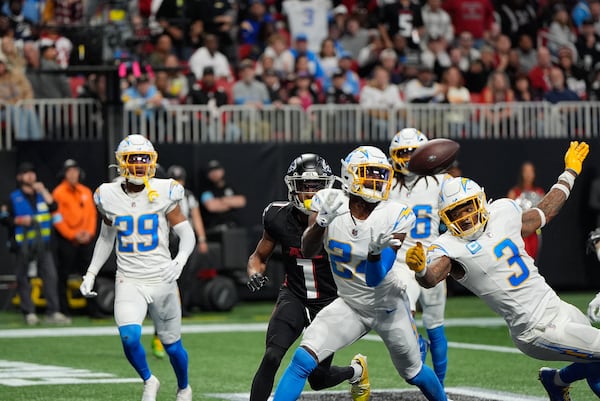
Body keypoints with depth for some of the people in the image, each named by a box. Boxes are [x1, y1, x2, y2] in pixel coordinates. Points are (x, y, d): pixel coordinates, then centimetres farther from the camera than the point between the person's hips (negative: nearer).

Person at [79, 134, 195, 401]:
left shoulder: (163, 193, -6)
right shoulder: (109, 196, 1)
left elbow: (186, 233, -3)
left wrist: (179, 261, -23)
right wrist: (91, 274, 11)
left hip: (162, 280, -1)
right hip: (129, 282, 1)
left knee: (172, 344, 10)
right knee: (129, 337, -22)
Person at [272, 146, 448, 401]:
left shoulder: (394, 217, -20)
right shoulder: (330, 203, -15)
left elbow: (375, 278, -21)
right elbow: (308, 251, -25)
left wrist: (376, 252, -43)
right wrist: (322, 221, -43)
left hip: (387, 305, -1)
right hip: (349, 305, 1)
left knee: (414, 373, 16)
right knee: (303, 360, -18)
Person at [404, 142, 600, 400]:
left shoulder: (503, 213, 3)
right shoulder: (450, 248, -15)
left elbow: (544, 213, 22)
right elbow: (431, 277, -34)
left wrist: (570, 172, 29)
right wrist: (420, 269, -57)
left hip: (558, 308, 7)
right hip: (539, 331, -7)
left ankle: (556, 380, 39)